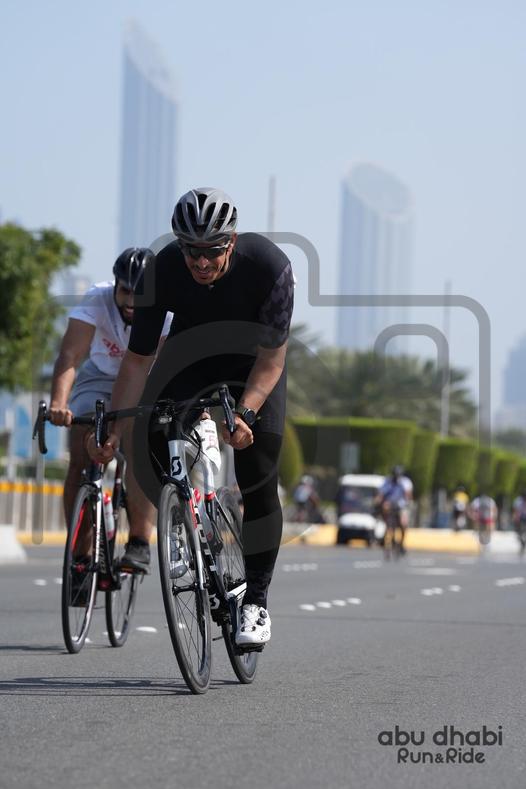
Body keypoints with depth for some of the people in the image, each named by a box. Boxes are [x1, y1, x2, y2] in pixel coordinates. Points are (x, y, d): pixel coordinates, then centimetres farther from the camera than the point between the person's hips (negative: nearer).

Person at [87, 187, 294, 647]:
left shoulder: (269, 266, -34)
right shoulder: (163, 271, -29)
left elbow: (272, 355, -27)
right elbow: (138, 360, -24)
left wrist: (244, 412, -42)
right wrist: (115, 430, -34)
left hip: (253, 359, -2)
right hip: (190, 352, 2)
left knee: (259, 483, -11)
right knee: (144, 443, -20)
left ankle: (256, 601, 0)